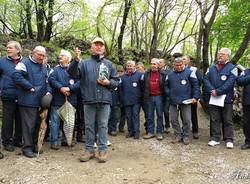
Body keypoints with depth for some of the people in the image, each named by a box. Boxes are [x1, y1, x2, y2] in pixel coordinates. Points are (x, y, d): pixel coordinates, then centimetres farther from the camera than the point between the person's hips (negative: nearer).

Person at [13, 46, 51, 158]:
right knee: (28, 124, -3)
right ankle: (27, 147, 8)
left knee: (37, 123, 13)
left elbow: (47, 81, 24)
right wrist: (30, 87, -18)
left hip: (40, 101, 7)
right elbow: (16, 76, -20)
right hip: (28, 101, -7)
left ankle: (34, 145, 26)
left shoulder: (44, 67, 18)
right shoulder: (25, 63, -6)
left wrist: (48, 91, 6)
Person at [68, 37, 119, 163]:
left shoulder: (109, 64, 12)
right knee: (89, 126, 8)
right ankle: (89, 149, 19)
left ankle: (103, 150, 14)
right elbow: (72, 72, -7)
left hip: (104, 100, 0)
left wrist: (108, 83, -9)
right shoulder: (85, 63, 8)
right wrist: (76, 60, -22)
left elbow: (116, 81, 12)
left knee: (103, 126, 5)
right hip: (89, 100, 0)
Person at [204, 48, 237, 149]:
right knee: (214, 119, 9)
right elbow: (206, 79, 2)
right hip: (213, 98, 4)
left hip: (226, 98, -3)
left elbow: (230, 83, -14)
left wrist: (218, 92, -19)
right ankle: (215, 138, 19)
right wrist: (212, 90, -14)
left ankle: (229, 140, 15)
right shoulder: (211, 68, 12)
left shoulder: (232, 68, -2)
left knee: (227, 120, 5)